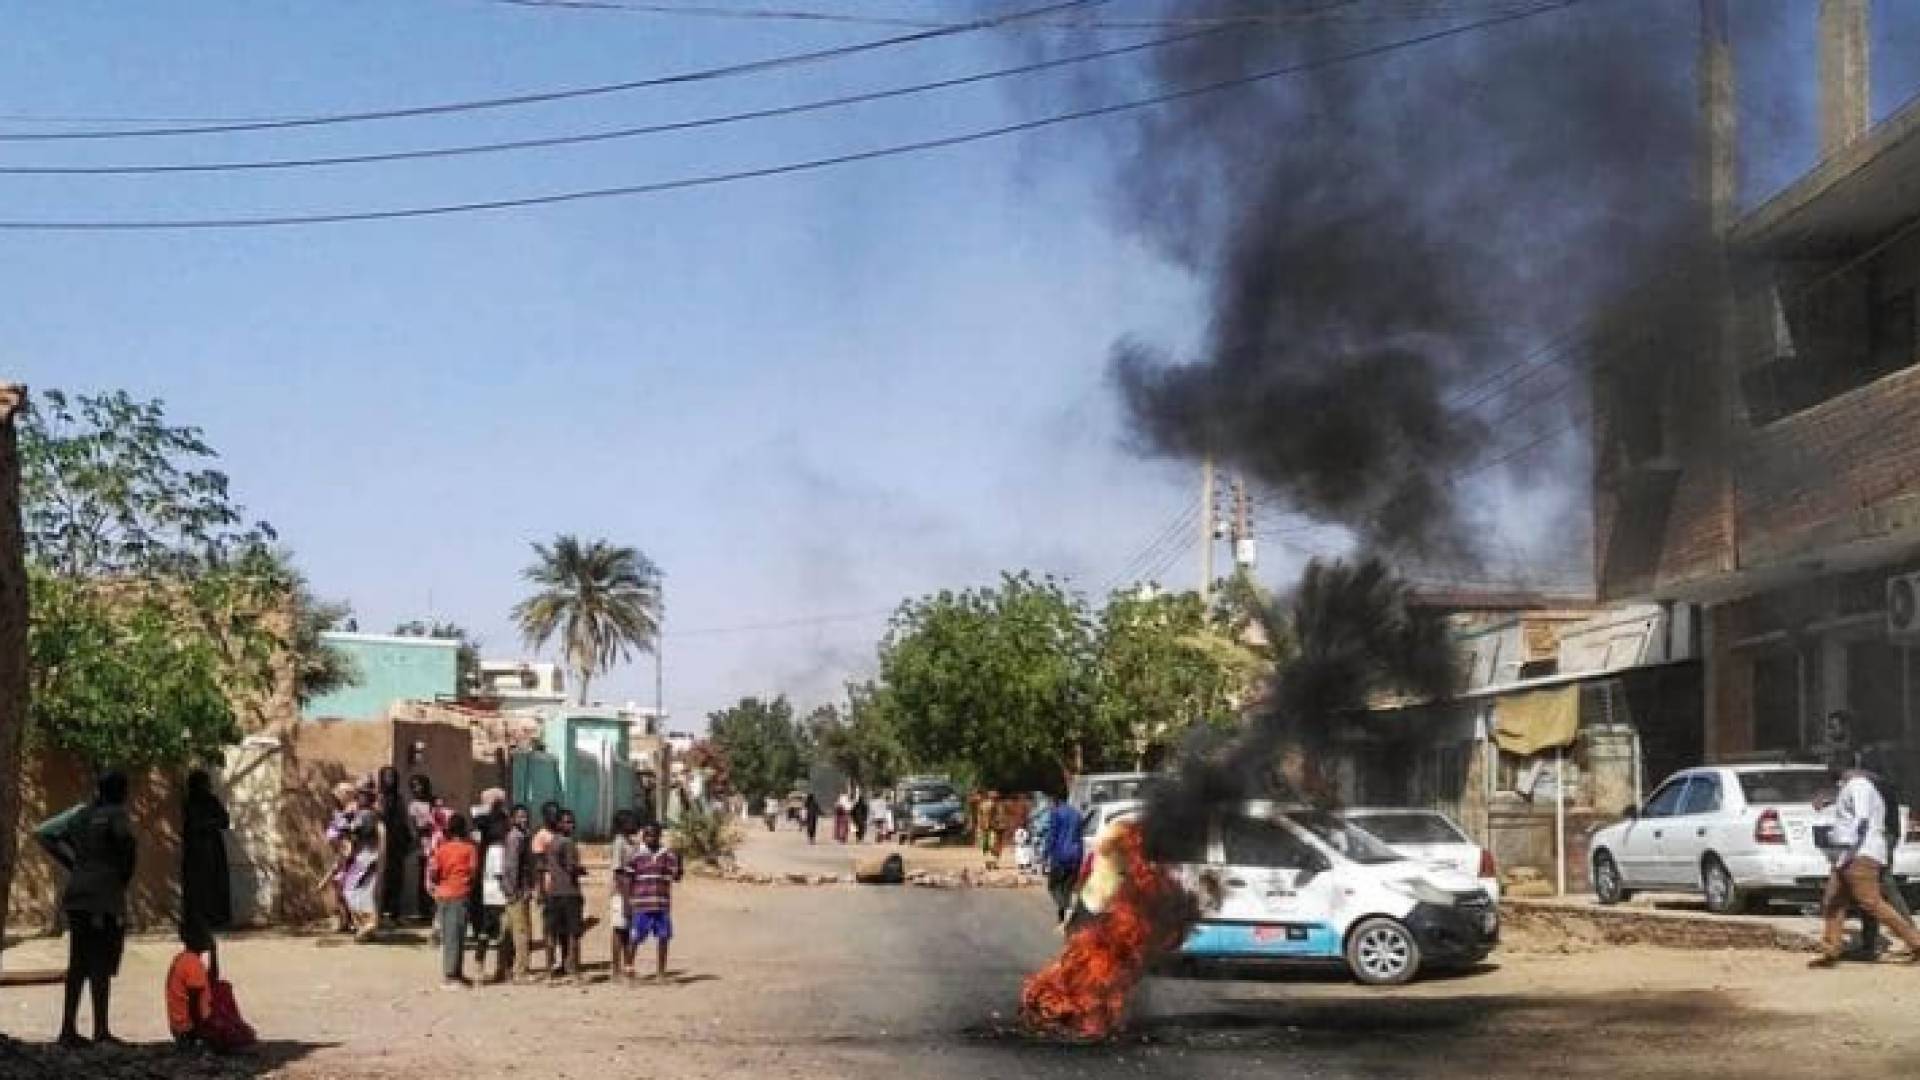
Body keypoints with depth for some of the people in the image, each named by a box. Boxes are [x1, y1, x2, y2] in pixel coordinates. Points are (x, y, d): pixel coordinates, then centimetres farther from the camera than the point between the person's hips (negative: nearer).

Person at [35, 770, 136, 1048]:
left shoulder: (80, 814, 13)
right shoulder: (116, 814, -6)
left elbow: (43, 834, 15)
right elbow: (126, 842, -25)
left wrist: (72, 866, 14)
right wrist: (124, 877, -9)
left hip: (77, 893, 7)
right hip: (106, 895, -7)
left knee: (78, 964, 11)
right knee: (101, 965, -3)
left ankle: (68, 1028, 12)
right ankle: (101, 1030, -2)